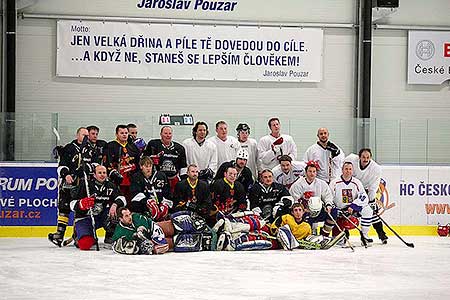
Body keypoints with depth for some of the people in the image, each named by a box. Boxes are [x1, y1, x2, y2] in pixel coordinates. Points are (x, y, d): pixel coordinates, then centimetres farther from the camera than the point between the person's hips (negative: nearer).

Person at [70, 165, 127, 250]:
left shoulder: (110, 186, 3)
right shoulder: (85, 185, -8)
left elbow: (122, 199, -11)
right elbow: (72, 205, -10)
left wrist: (115, 205, -34)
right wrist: (82, 203, -33)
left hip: (100, 218, 4)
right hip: (84, 219, -3)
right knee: (85, 244, -24)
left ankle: (111, 236, -10)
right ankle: (79, 236, 13)